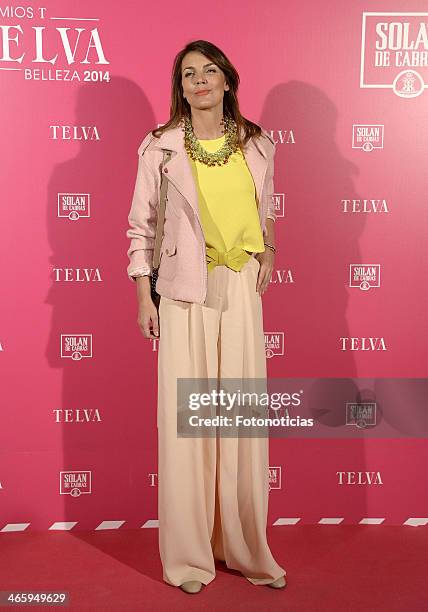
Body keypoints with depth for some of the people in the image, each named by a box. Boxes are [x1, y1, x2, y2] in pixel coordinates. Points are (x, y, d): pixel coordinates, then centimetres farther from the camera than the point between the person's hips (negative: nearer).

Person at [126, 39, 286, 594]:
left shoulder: (256, 144, 9)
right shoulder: (161, 147, 1)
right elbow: (141, 224, 3)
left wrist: (267, 249, 5)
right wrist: (144, 296, -2)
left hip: (241, 288, 3)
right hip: (184, 292, -2)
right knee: (185, 416, 1)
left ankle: (245, 548, 23)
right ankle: (189, 555, 18)